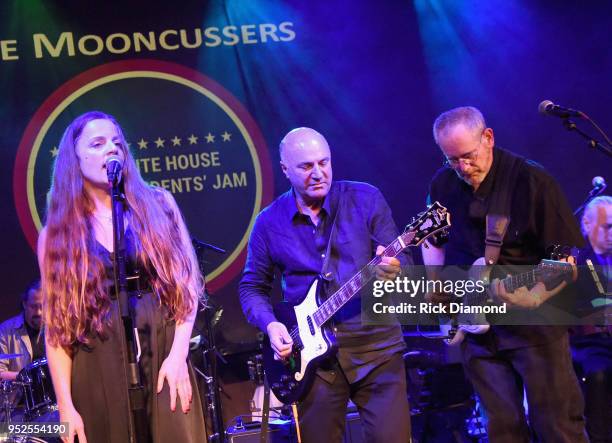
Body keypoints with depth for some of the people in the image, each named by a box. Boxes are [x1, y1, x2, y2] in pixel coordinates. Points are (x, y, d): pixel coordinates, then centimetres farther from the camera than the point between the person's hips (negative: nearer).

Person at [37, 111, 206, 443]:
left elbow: (186, 282, 4)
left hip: (163, 356, 1)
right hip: (99, 372, 0)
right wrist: (66, 406, -5)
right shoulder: (56, 234, 4)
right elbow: (57, 326, 1)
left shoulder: (157, 205, 7)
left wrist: (177, 354, -8)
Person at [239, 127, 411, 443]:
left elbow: (400, 259, -1)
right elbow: (252, 287, 11)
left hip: (375, 344, -1)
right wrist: (270, 325, -7)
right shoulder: (269, 223, 3)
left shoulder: (366, 199, 0)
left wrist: (393, 269, -25)